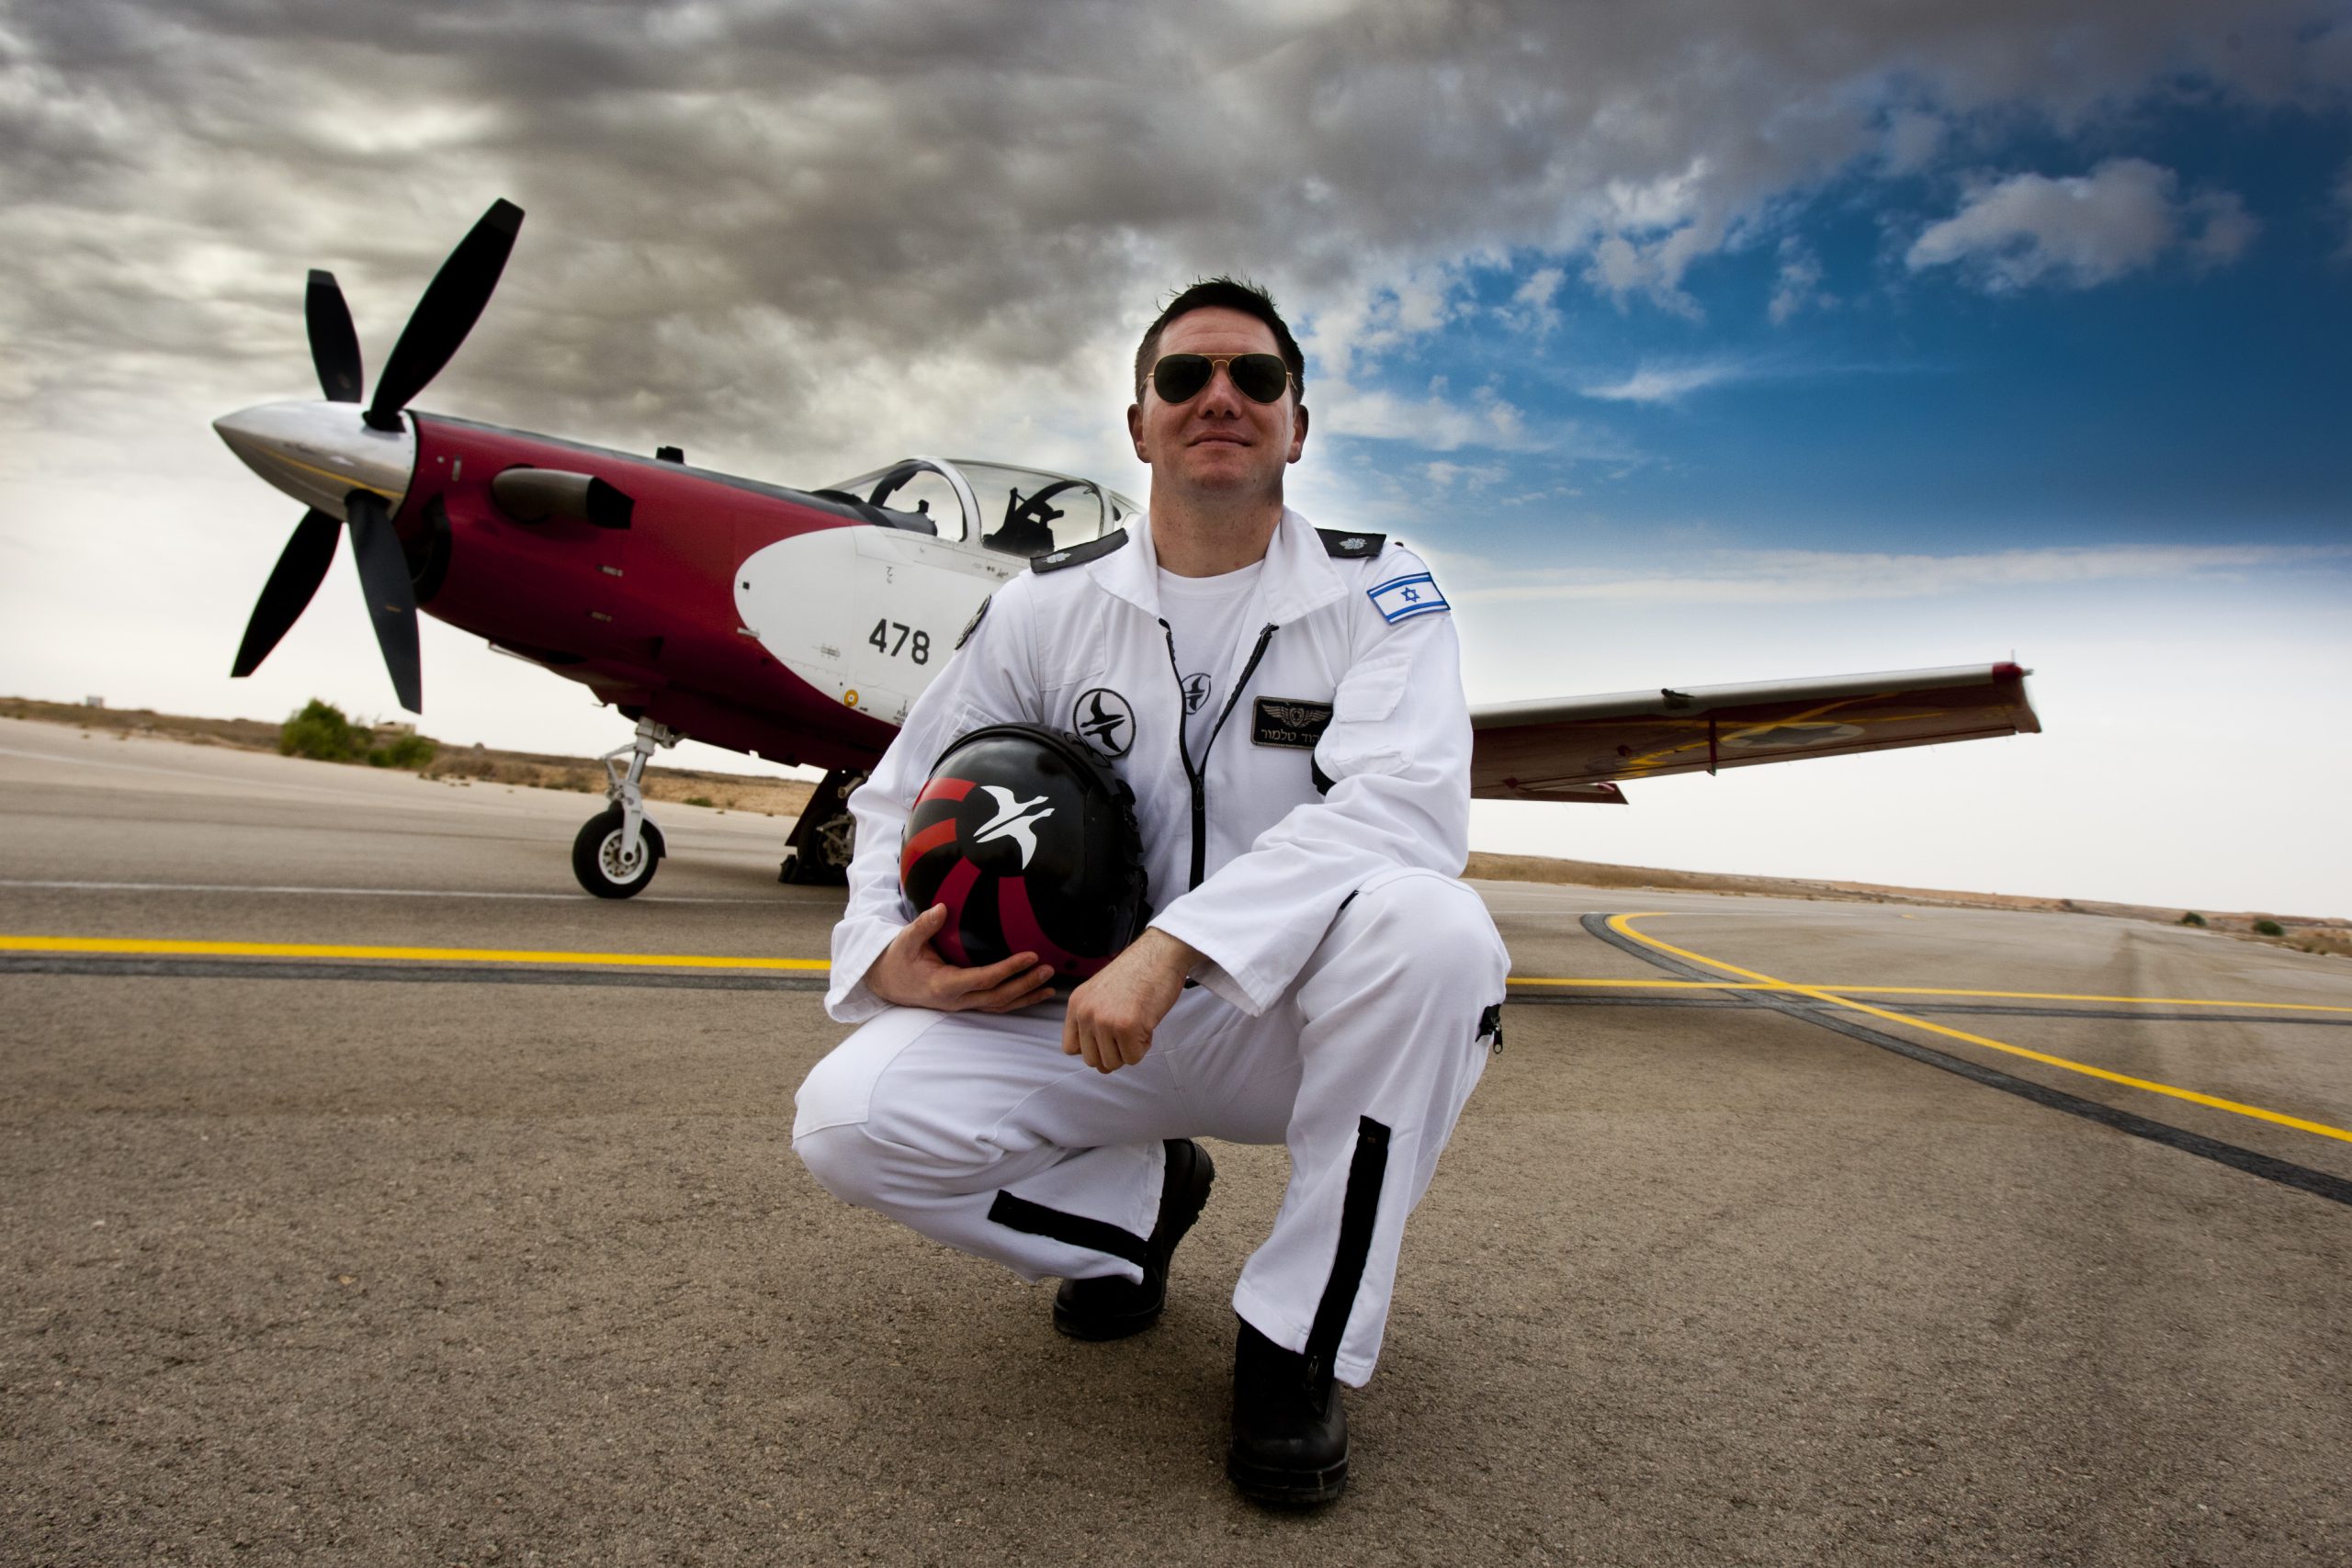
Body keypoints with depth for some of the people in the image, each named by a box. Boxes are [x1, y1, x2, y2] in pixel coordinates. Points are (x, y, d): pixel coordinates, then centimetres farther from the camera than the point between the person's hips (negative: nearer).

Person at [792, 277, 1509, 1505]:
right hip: (1096, 1029, 3)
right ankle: (1136, 1205, 12)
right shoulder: (1046, 608, 2)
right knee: (848, 1121, -18)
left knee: (1429, 926, -35)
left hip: (1296, 1025, -2)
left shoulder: (1374, 592, -6)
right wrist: (889, 955, -12)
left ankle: (1299, 1339, -14)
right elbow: (904, 798, 10)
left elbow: (1410, 801, -24)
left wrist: (1174, 945, -35)